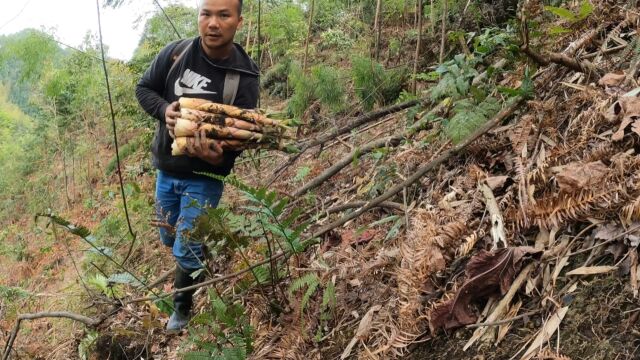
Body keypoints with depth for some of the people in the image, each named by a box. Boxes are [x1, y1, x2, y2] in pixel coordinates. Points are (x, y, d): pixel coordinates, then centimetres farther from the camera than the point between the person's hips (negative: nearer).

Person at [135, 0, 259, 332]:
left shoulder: (244, 76, -20)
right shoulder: (175, 53, -12)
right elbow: (143, 89, 1)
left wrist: (220, 157, -41)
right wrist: (164, 109, -22)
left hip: (205, 177, -4)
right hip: (166, 170, 4)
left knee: (186, 251, 0)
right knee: (170, 239, 22)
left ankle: (182, 307, 28)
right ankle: (206, 244, 55)